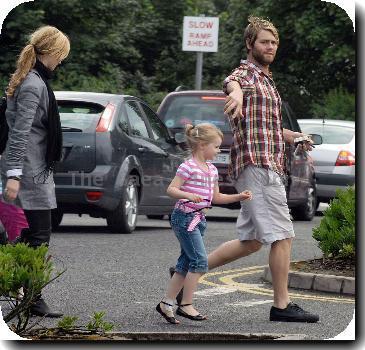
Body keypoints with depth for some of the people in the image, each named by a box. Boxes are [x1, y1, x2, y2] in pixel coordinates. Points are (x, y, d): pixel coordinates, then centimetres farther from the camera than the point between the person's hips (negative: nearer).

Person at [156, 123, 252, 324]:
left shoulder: (212, 170, 14)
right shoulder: (188, 167, -13)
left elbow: (215, 197, 21)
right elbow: (171, 189, -17)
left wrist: (239, 197, 13)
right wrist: (188, 196, -33)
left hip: (199, 218, 9)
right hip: (185, 217, -9)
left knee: (186, 263, 10)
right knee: (199, 261, -13)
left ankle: (166, 303, 15)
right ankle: (186, 305, -8)